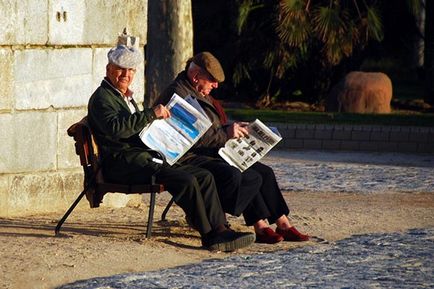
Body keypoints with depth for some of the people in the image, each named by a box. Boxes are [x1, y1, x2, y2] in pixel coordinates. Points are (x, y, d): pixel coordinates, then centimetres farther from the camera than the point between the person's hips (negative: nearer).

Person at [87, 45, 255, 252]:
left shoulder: (125, 97, 27)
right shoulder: (102, 98, -4)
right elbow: (115, 128, -23)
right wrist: (152, 114, -23)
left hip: (144, 158, 10)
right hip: (122, 163, -10)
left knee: (205, 177, -4)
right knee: (185, 180, -26)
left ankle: (220, 230, -12)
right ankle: (209, 236, -19)